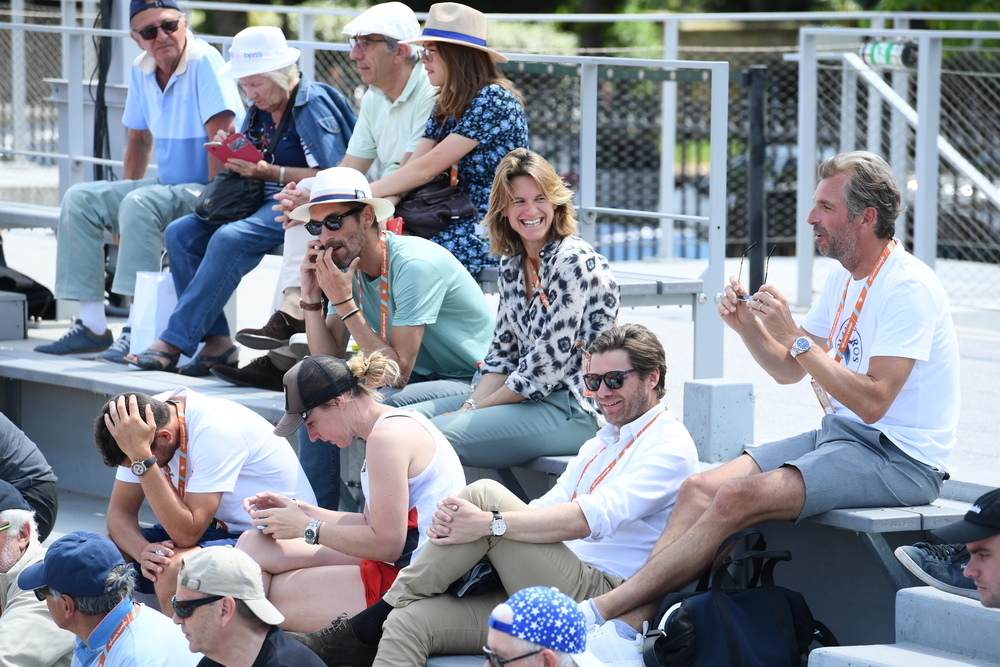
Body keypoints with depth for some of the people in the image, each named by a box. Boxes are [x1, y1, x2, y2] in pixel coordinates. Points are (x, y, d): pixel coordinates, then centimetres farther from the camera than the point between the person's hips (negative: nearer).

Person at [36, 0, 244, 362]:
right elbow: (139, 138, 17)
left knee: (140, 204, -33)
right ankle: (91, 327, -3)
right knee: (80, 200, -1)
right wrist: (119, 207, 12)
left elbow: (221, 137, -23)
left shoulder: (204, 62, -17)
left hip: (209, 191, -9)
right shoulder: (141, 70, 6)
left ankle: (141, 330, -31)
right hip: (168, 184, 9)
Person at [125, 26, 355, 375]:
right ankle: (216, 341, -17)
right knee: (180, 233, -10)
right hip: (259, 202, 9)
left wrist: (269, 172, -20)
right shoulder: (258, 110, 14)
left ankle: (174, 342, -29)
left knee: (229, 239, -32)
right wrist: (231, 155, -3)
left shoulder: (313, 105, -10)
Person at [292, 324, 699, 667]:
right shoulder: (599, 445, 28)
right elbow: (545, 510, 15)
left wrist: (490, 523, -26)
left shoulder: (669, 448, -3)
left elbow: (594, 517, -19)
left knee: (486, 494, -20)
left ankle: (371, 623, -14)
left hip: (603, 598, -9)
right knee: (411, 622, -13)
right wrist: (453, 522, -5)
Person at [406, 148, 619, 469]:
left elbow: (550, 361, -18)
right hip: (529, 398, 9)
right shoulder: (511, 266, 13)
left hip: (572, 408, -9)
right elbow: (503, 352, 14)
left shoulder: (573, 261, -14)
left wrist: (478, 409, -12)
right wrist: (471, 404, -5)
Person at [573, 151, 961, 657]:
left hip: (896, 458, -9)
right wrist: (747, 326, -1)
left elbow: (873, 402, -24)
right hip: (837, 435, 9)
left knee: (737, 497, -26)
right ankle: (629, 625, -21)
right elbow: (788, 372, 19)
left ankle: (598, 611, -26)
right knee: (699, 488, -10)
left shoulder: (908, 287, -16)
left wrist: (794, 337, -23)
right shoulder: (844, 277, 13)